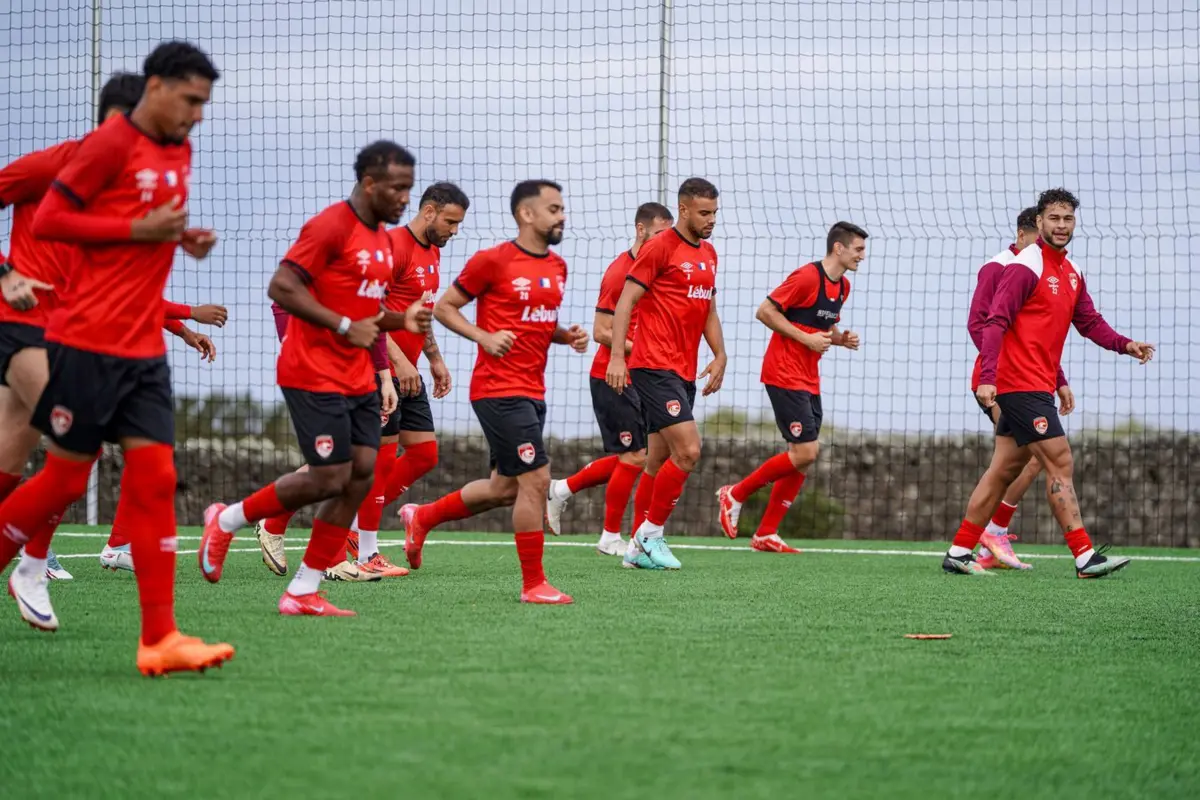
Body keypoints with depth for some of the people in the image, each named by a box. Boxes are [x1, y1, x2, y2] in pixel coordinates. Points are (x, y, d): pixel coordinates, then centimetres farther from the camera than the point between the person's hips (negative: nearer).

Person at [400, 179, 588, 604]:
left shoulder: (557, 266, 12)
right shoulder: (492, 261, -10)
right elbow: (443, 307, -4)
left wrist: (568, 336, 4)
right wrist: (484, 337, -18)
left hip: (532, 392, 9)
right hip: (500, 389, -9)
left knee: (505, 489, 16)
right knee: (536, 478, -11)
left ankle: (421, 517, 35)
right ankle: (534, 584, -2)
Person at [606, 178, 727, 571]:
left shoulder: (709, 254, 16)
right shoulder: (660, 247, -8)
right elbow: (625, 302, -11)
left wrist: (720, 355, 11)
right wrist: (617, 357, -18)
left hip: (684, 373, 8)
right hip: (655, 367, -8)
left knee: (659, 460, 10)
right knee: (688, 450, -17)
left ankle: (639, 546, 16)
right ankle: (651, 533, -5)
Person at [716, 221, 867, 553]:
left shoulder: (842, 286, 13)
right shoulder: (807, 277, -15)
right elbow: (765, 311, -15)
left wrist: (840, 338, 4)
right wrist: (806, 338, -18)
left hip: (808, 381, 9)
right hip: (784, 374, -9)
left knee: (804, 458, 5)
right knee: (805, 452, -14)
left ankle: (766, 534, 10)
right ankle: (735, 495, 2)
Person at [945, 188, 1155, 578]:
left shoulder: (1072, 273, 15)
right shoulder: (1026, 266, -12)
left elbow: (1089, 322, 17)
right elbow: (996, 322, -17)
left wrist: (1124, 344, -1)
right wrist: (987, 377, -26)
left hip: (1037, 385, 9)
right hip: (1020, 382, -9)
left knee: (1004, 470, 9)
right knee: (1060, 462, -9)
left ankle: (959, 553, 13)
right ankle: (1085, 557, -8)